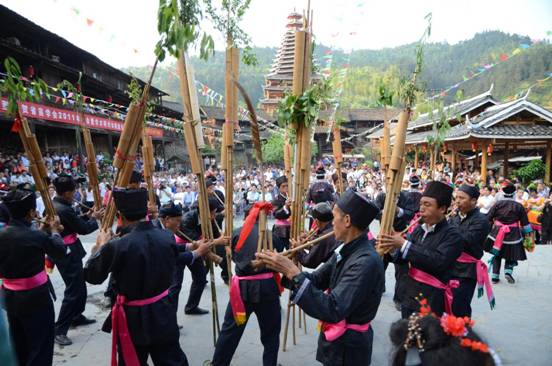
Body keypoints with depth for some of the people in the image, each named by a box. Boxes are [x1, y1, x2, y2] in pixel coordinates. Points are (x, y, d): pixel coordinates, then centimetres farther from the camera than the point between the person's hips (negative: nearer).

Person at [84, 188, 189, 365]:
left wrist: (100, 246, 8)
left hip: (133, 318, -2)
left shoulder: (117, 246, -24)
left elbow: (91, 275, -7)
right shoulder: (168, 237, -13)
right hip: (163, 312, 3)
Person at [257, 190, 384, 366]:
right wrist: (283, 269, -12)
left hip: (348, 348, -7)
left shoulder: (366, 262, -29)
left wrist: (293, 273, -35)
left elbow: (333, 311, -34)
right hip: (336, 339, 8)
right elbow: (317, 279, 4)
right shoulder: (346, 250, -1)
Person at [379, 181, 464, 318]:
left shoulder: (453, 235, -13)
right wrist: (392, 249, -17)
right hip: (409, 295, 6)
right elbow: (403, 257, 5)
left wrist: (404, 244, -29)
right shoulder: (419, 229, 5)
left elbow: (438, 261, -29)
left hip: (431, 301, -6)